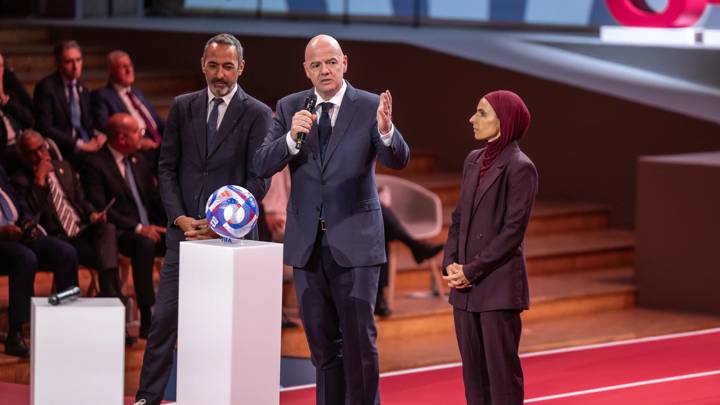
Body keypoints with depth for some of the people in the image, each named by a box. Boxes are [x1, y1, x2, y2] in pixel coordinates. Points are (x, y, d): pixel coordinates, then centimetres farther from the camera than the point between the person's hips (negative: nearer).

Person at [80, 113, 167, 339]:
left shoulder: (138, 161, 20)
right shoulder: (95, 164, -5)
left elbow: (154, 197, 17)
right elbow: (99, 209, -15)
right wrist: (138, 228, -22)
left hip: (150, 229, 7)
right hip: (119, 233, -7)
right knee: (144, 244, -38)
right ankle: (147, 319, -39)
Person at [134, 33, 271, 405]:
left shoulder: (257, 115, 0)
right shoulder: (183, 107, 9)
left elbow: (259, 180, -4)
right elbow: (167, 167, 9)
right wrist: (180, 218, -4)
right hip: (184, 228, 3)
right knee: (164, 316, 0)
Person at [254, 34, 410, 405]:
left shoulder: (370, 106, -3)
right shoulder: (289, 108, 4)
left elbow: (398, 160, -15)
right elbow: (263, 165, -3)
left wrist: (385, 130, -36)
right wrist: (292, 137, -22)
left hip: (354, 242, -3)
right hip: (307, 243, 3)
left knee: (359, 340, -3)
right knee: (323, 343, 11)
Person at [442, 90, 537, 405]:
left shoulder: (520, 168, -10)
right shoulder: (473, 161, 13)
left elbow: (513, 231, -13)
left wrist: (471, 271, -13)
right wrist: (451, 264, -1)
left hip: (499, 287, -7)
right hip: (465, 287, 7)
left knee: (502, 370, -3)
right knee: (473, 370, 9)